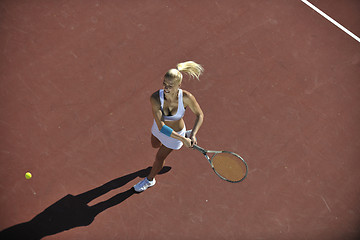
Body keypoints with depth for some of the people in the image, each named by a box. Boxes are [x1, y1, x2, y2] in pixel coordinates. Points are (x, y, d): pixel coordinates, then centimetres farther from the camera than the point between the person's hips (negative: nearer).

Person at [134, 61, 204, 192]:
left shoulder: (187, 98, -36)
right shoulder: (155, 98, -37)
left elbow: (200, 115, -17)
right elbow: (161, 127, -40)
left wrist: (193, 135, -31)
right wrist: (183, 139, -43)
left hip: (176, 132, -2)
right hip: (160, 127, 3)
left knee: (159, 158, 15)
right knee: (155, 145, 34)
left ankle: (150, 179, 50)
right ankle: (184, 136, 59)